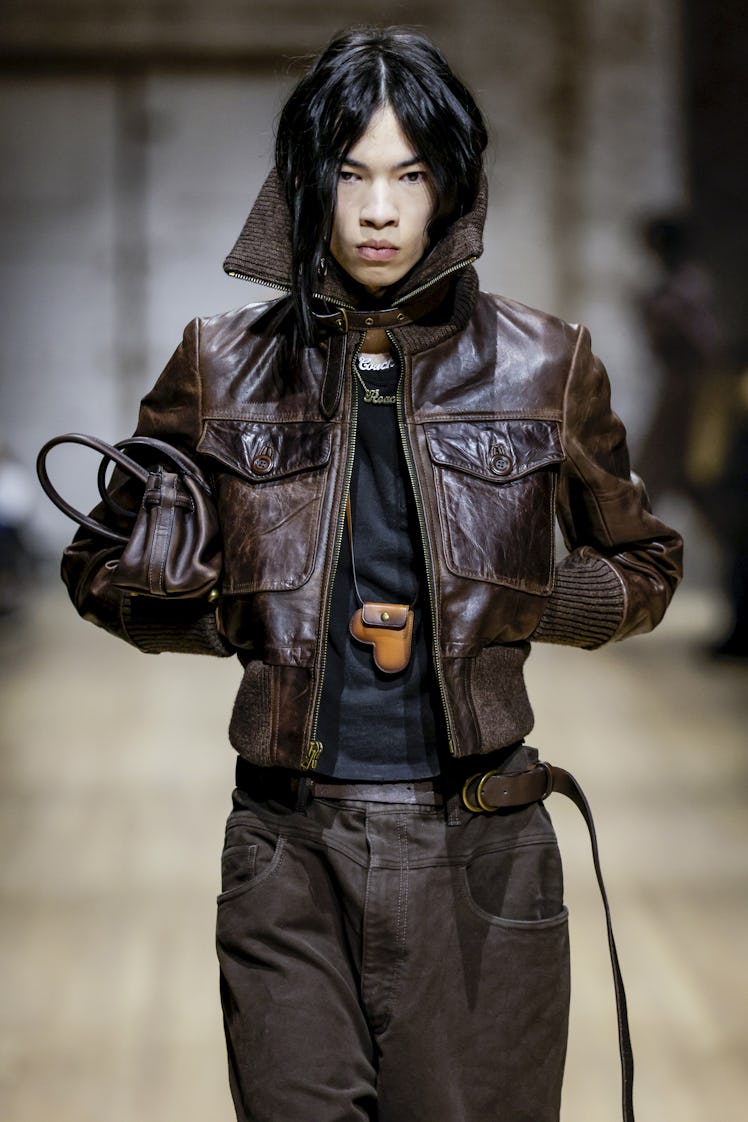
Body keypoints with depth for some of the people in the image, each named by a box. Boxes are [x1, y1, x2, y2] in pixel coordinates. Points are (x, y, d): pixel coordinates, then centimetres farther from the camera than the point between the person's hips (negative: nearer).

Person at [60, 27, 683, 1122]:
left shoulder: (541, 366, 3)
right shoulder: (226, 366, 4)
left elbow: (643, 566, 15)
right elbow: (101, 564, 14)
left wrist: (497, 610, -3)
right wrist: (245, 620, -3)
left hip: (479, 859, 0)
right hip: (291, 857, 0)